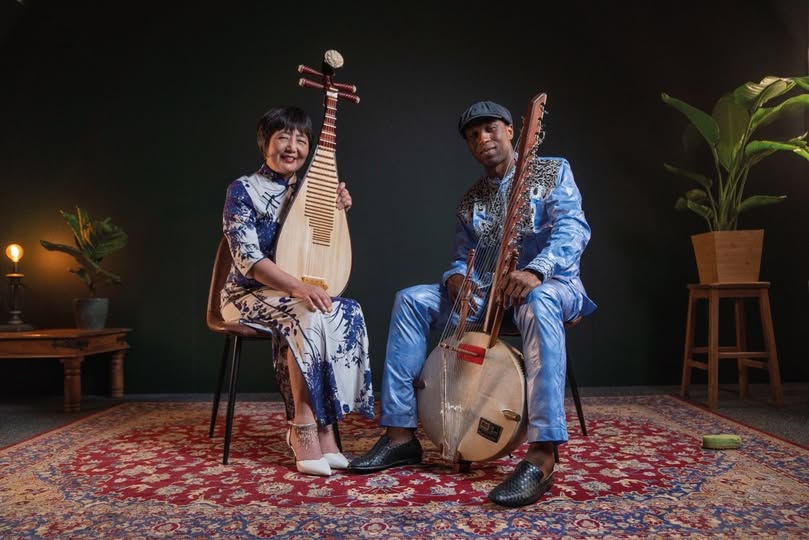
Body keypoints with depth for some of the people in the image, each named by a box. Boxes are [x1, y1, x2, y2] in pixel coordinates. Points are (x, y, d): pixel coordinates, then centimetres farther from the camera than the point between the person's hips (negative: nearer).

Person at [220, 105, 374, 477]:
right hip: (250, 293, -5)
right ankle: (304, 430, -26)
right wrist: (298, 287, -31)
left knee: (348, 314, -25)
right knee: (307, 318, -36)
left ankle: (323, 428, -22)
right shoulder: (243, 190, -6)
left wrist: (338, 214, -4)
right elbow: (247, 257, -18)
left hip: (297, 293, 5)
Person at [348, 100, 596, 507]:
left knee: (537, 303, -43)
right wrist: (456, 277, -17)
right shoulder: (470, 201, 13)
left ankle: (542, 454, -45)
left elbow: (572, 228, -17)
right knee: (411, 300, -13)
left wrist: (535, 270, -37)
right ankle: (400, 431, -14)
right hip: (490, 291, 5)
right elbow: (464, 259, 10)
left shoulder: (553, 171, 0)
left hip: (553, 285, -5)